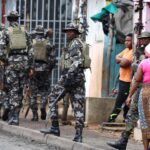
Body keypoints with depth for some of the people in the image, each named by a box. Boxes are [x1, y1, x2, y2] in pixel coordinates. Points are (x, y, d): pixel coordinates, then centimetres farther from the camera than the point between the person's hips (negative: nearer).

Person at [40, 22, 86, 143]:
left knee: (53, 97, 1)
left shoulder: (74, 43, -5)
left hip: (72, 75, -9)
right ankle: (79, 135, -3)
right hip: (80, 77, 9)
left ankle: (55, 127, -4)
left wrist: (69, 76, -24)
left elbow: (76, 61, -18)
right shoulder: (79, 43, 22)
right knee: (78, 105, 2)